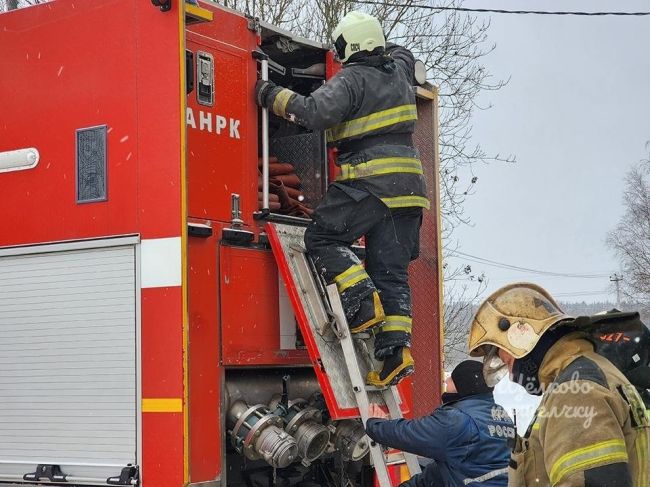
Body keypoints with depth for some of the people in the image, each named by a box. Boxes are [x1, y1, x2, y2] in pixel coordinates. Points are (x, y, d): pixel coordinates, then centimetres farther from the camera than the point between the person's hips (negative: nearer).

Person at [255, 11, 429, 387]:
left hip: (370, 180, -8)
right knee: (392, 269, 7)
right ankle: (396, 349, 1)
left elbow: (314, 112, -21)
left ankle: (365, 304, -12)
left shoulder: (352, 79, -8)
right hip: (407, 185, 8)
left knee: (323, 238, 2)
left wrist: (273, 96, -9)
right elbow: (404, 55, 41)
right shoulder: (398, 72, 15)